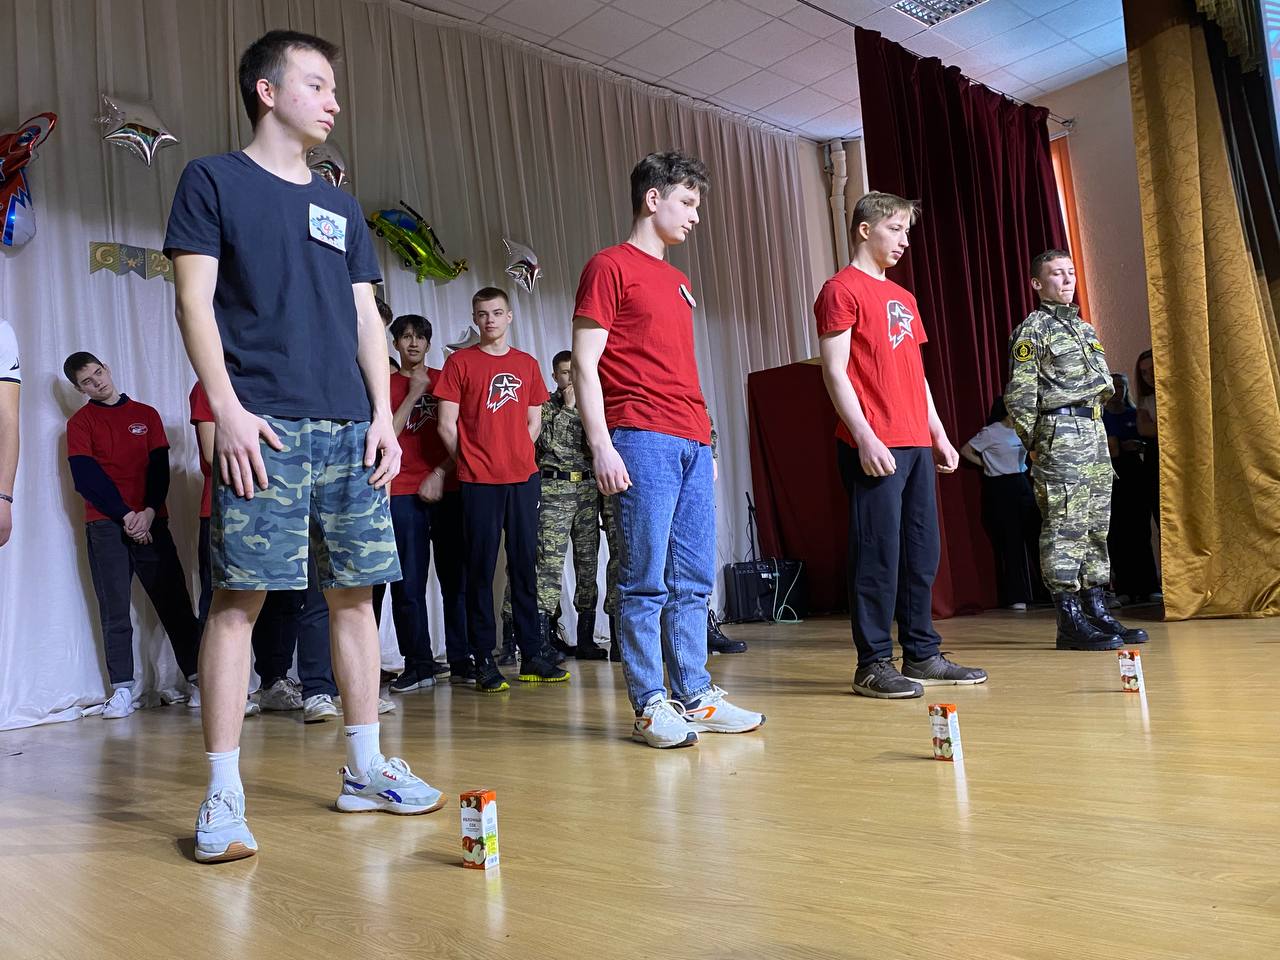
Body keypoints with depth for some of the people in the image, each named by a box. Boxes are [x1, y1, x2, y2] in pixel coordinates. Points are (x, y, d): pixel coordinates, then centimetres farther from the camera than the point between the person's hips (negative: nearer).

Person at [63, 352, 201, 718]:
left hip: (150, 521, 1)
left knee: (175, 604, -2)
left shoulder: (146, 414, 13)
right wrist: (125, 515, -10)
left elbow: (160, 468, 6)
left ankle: (198, 679, 2)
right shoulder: (80, 421, 8)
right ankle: (122, 691, 1)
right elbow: (85, 478, -2)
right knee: (114, 612, -2)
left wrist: (149, 512, -9)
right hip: (105, 525, -1)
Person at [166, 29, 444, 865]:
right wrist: (227, 407, -12)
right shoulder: (213, 181, 7)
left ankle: (365, 769, 15)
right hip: (263, 428, -5)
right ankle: (224, 796, 0)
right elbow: (195, 300, -1)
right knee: (239, 597, -7)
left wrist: (383, 413, 6)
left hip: (349, 430, 5)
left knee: (355, 592, 5)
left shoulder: (340, 207, 21)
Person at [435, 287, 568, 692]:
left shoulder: (527, 364, 13)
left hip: (523, 478, 4)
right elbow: (447, 425, -1)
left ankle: (533, 655, 13)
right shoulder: (459, 362, 2)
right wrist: (473, 462, 3)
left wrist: (515, 455, 7)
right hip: (479, 482, -3)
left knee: (525, 566, 7)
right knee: (481, 570, -1)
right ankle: (484, 662, 5)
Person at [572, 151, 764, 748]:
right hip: (642, 440, -8)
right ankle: (650, 706, 2)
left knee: (693, 581, 7)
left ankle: (694, 696, 14)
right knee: (646, 580, -5)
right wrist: (601, 446, -15)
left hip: (692, 443, 8)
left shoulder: (678, 282, 24)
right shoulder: (610, 267, 1)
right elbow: (585, 364, -6)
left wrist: (705, 442, 18)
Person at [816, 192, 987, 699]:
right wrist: (864, 438, -18)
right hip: (874, 447, -8)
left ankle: (922, 655, 18)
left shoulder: (904, 298, 23)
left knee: (922, 551, 9)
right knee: (878, 553, -7)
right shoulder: (842, 290, -2)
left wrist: (939, 434, 18)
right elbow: (834, 372, -10)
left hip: (917, 444, 8)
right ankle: (873, 665, 0)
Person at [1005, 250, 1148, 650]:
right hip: (1060, 434, -9)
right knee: (1064, 526, -9)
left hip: (1094, 433, 9)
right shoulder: (1033, 329, -4)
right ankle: (1070, 621, -7)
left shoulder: (1086, 327, 21)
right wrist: (1035, 443, -10)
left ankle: (1096, 611, 15)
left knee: (1096, 524, 9)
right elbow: (1019, 394, -9)